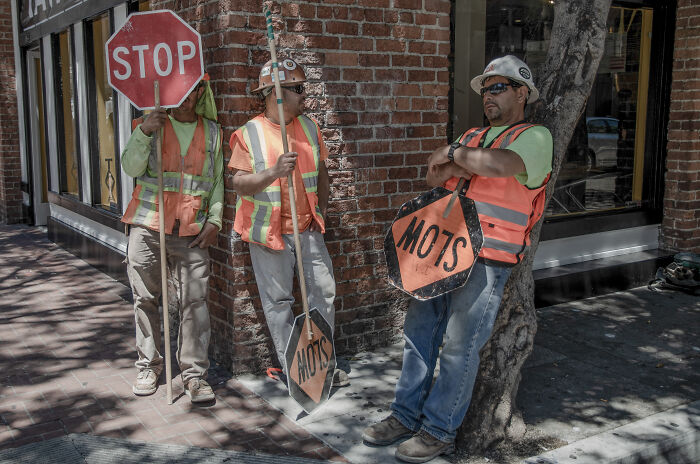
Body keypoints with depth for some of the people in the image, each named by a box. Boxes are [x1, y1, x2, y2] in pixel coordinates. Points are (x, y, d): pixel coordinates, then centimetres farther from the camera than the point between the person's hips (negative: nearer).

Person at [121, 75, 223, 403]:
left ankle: (194, 373, 3)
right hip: (148, 226, 0)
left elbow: (217, 181, 14)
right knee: (145, 299, 6)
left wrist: (214, 220, 3)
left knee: (195, 301, -5)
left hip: (192, 231, 1)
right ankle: (148, 366, 20)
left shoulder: (212, 132, 12)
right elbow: (131, 168, -5)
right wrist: (144, 133, -19)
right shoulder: (151, 123, 6)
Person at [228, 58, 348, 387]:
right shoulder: (250, 134, -8)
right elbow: (240, 184, -12)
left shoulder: (309, 126, 7)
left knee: (323, 290, 6)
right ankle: (291, 366, 17)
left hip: (308, 226, 5)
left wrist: (322, 212, 8)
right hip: (269, 230, -4)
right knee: (278, 300, 3)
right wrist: (274, 172, -27)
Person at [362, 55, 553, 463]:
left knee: (459, 347, -3)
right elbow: (434, 177, 11)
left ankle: (439, 430, 11)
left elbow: (500, 164, -24)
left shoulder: (535, 137, -2)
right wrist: (457, 165, -10)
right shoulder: (474, 137, 21)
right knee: (419, 331, 9)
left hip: (487, 261, -7)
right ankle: (406, 416, 21)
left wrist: (454, 154, -8)